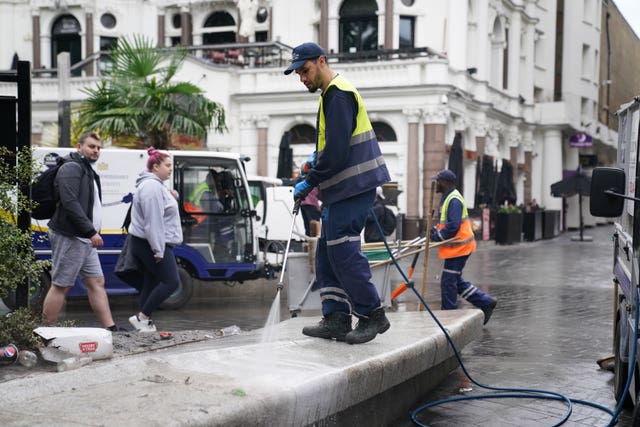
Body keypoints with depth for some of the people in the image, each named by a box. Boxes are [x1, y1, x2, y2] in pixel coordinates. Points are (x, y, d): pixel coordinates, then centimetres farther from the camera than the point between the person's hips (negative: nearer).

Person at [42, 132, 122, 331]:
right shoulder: (71, 169, -11)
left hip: (85, 240, 10)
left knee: (97, 282, 7)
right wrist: (91, 231, -24)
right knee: (61, 285, -5)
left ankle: (110, 328, 9)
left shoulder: (88, 171, 22)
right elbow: (70, 203, -23)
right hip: (70, 237, -10)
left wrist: (92, 233, 14)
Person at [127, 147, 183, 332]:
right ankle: (141, 317, -8)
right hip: (151, 245, -11)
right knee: (171, 282, -9)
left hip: (143, 243, 11)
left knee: (151, 283, 11)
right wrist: (158, 250, -24)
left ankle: (146, 323, 13)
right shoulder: (152, 186, -17)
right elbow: (153, 221, -23)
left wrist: (171, 199, 8)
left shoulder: (153, 185, 18)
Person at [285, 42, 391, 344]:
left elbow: (337, 152, -21)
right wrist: (317, 156, 14)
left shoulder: (338, 95, -13)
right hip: (340, 188, 11)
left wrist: (309, 183, -15)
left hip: (353, 185, -11)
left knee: (342, 249, -10)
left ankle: (372, 315, 0)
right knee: (327, 253, 9)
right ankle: (336, 319, 11)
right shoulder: (330, 94, 20)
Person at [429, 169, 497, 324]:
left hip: (458, 247, -10)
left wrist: (437, 236, -15)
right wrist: (435, 230, 6)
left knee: (448, 282, -3)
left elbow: (453, 226, -25)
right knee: (456, 281, 15)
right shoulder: (448, 198, 15)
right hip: (457, 247, 10)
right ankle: (486, 302, 16)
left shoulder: (453, 200, -19)